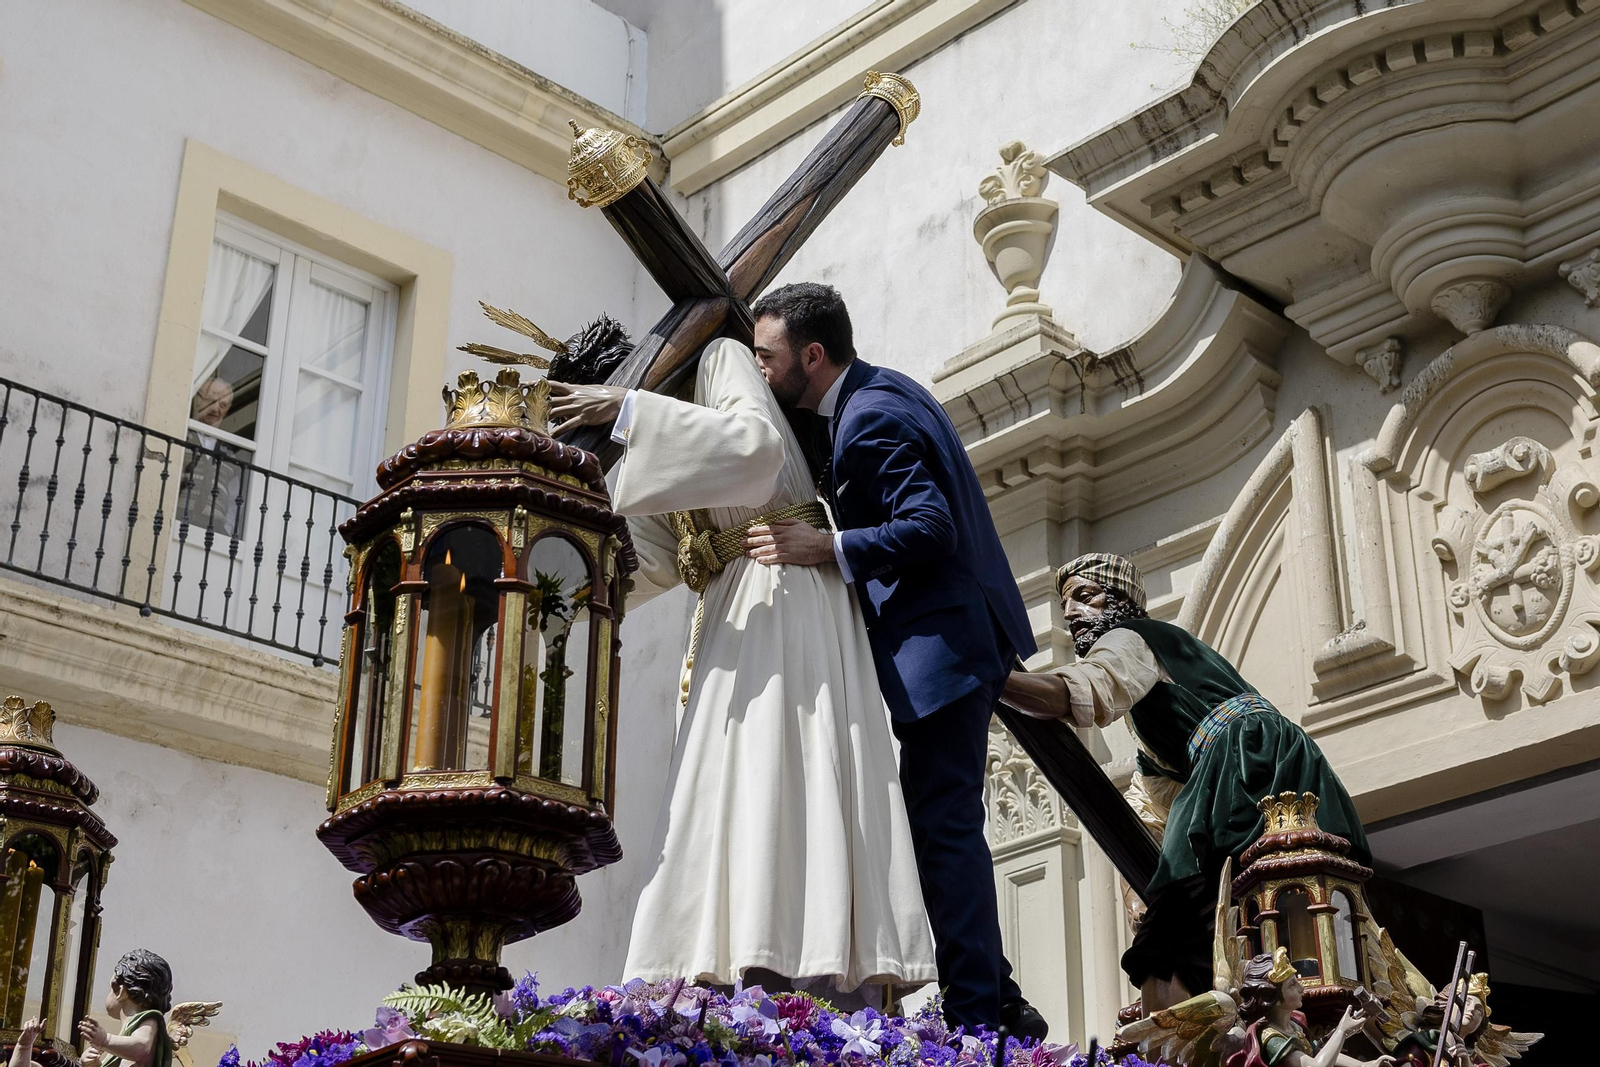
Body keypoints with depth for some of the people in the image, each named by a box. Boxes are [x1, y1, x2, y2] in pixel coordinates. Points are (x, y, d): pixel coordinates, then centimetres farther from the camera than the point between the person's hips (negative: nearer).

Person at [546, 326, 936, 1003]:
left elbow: (757, 445, -19)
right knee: (732, 793, -3)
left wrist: (628, 412, -19)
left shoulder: (720, 360, 2)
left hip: (783, 592, -9)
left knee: (776, 776, -19)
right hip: (731, 615, 9)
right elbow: (648, 563, 15)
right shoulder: (659, 446, 23)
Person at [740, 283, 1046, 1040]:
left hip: (940, 643, -11)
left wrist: (824, 547, -30)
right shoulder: (880, 390, 14)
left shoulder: (870, 418, -17)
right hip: (954, 635, 11)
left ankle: (977, 1016, -5)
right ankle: (996, 1002, 20)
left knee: (942, 828, -9)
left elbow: (929, 527, -26)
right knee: (943, 826, 14)